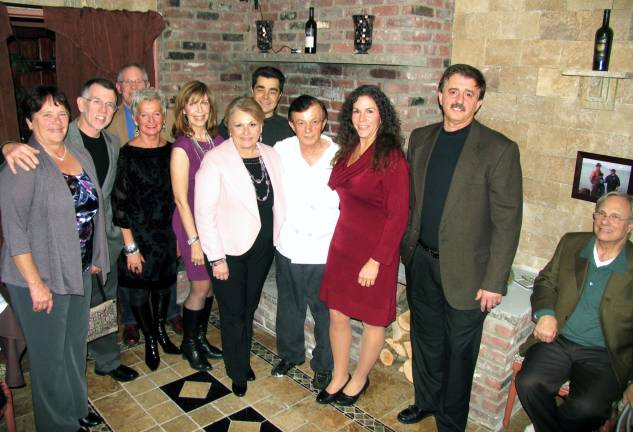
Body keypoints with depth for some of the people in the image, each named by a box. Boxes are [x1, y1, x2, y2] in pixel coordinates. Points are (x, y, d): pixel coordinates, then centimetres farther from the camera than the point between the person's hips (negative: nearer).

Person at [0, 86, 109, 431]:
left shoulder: (81, 156, 6)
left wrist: (95, 260, 14)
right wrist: (35, 284, -19)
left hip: (80, 272, 7)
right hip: (41, 276, -7)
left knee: (75, 346, 21)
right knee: (50, 354, 9)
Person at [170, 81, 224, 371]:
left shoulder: (217, 141, 2)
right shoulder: (181, 148, -15)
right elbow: (181, 199, -13)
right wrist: (194, 239, -13)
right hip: (193, 225, -5)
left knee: (211, 285, 14)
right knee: (201, 288, 5)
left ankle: (201, 337, 35)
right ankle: (189, 343, 28)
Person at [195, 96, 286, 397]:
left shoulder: (271, 156, 0)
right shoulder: (215, 161, -15)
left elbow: (278, 201, 6)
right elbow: (204, 212, -15)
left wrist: (277, 237, 2)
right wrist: (216, 258, -15)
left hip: (263, 247, 4)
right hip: (230, 250, -4)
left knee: (249, 307, 19)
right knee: (233, 312, 10)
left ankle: (244, 360, 41)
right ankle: (238, 372, 32)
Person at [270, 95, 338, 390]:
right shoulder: (281, 151, -9)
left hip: (324, 252, -3)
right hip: (288, 247, 3)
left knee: (325, 313, 14)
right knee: (289, 306, 22)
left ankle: (324, 365, 38)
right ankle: (291, 353, 47)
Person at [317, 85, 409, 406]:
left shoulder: (391, 158, -15)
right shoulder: (346, 152, 6)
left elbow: (397, 217, -16)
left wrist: (376, 261, -18)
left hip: (375, 251, -6)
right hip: (342, 244, 6)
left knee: (372, 319, 12)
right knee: (337, 314, 14)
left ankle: (359, 379, 35)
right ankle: (339, 376, 35)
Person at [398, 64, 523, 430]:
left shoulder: (499, 149, -12)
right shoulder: (420, 138, 4)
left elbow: (507, 220, -12)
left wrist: (494, 282, -14)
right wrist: (406, 247, 9)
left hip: (465, 270, -4)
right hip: (421, 263, 5)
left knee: (459, 352, 12)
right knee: (426, 341, 21)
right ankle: (426, 401, 45)